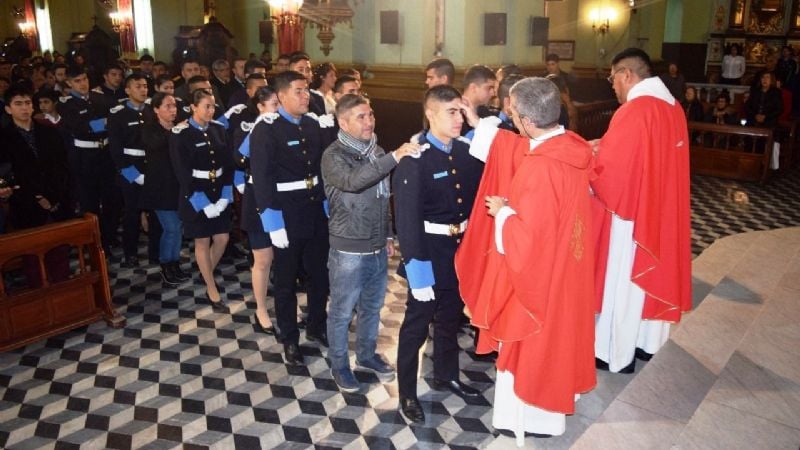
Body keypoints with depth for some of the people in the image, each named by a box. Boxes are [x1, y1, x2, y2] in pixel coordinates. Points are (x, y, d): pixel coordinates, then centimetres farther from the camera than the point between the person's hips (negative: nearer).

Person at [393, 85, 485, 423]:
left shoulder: (466, 151, 0)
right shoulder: (414, 157, -17)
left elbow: (476, 194, 5)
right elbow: (407, 216, -19)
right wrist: (416, 266, -22)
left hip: (462, 246, 6)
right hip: (430, 249, -6)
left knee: (451, 318, 22)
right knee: (417, 324, 7)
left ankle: (446, 376, 44)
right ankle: (407, 393, 25)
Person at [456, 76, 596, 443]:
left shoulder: (542, 169, -33)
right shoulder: (569, 145, -5)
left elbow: (529, 238, -31)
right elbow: (520, 149, 14)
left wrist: (502, 212, -14)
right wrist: (479, 125, 16)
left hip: (539, 273, -9)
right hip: (563, 267, 9)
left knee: (530, 346, 12)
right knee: (553, 337, 26)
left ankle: (530, 416, 32)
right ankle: (549, 404, 47)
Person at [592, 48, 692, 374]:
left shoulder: (633, 111, -22)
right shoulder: (673, 107, 6)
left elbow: (608, 167, -21)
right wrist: (605, 146, 12)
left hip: (630, 211, -9)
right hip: (660, 210, 9)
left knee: (622, 282, 4)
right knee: (650, 275, 19)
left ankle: (617, 353, 17)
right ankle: (647, 342, 33)